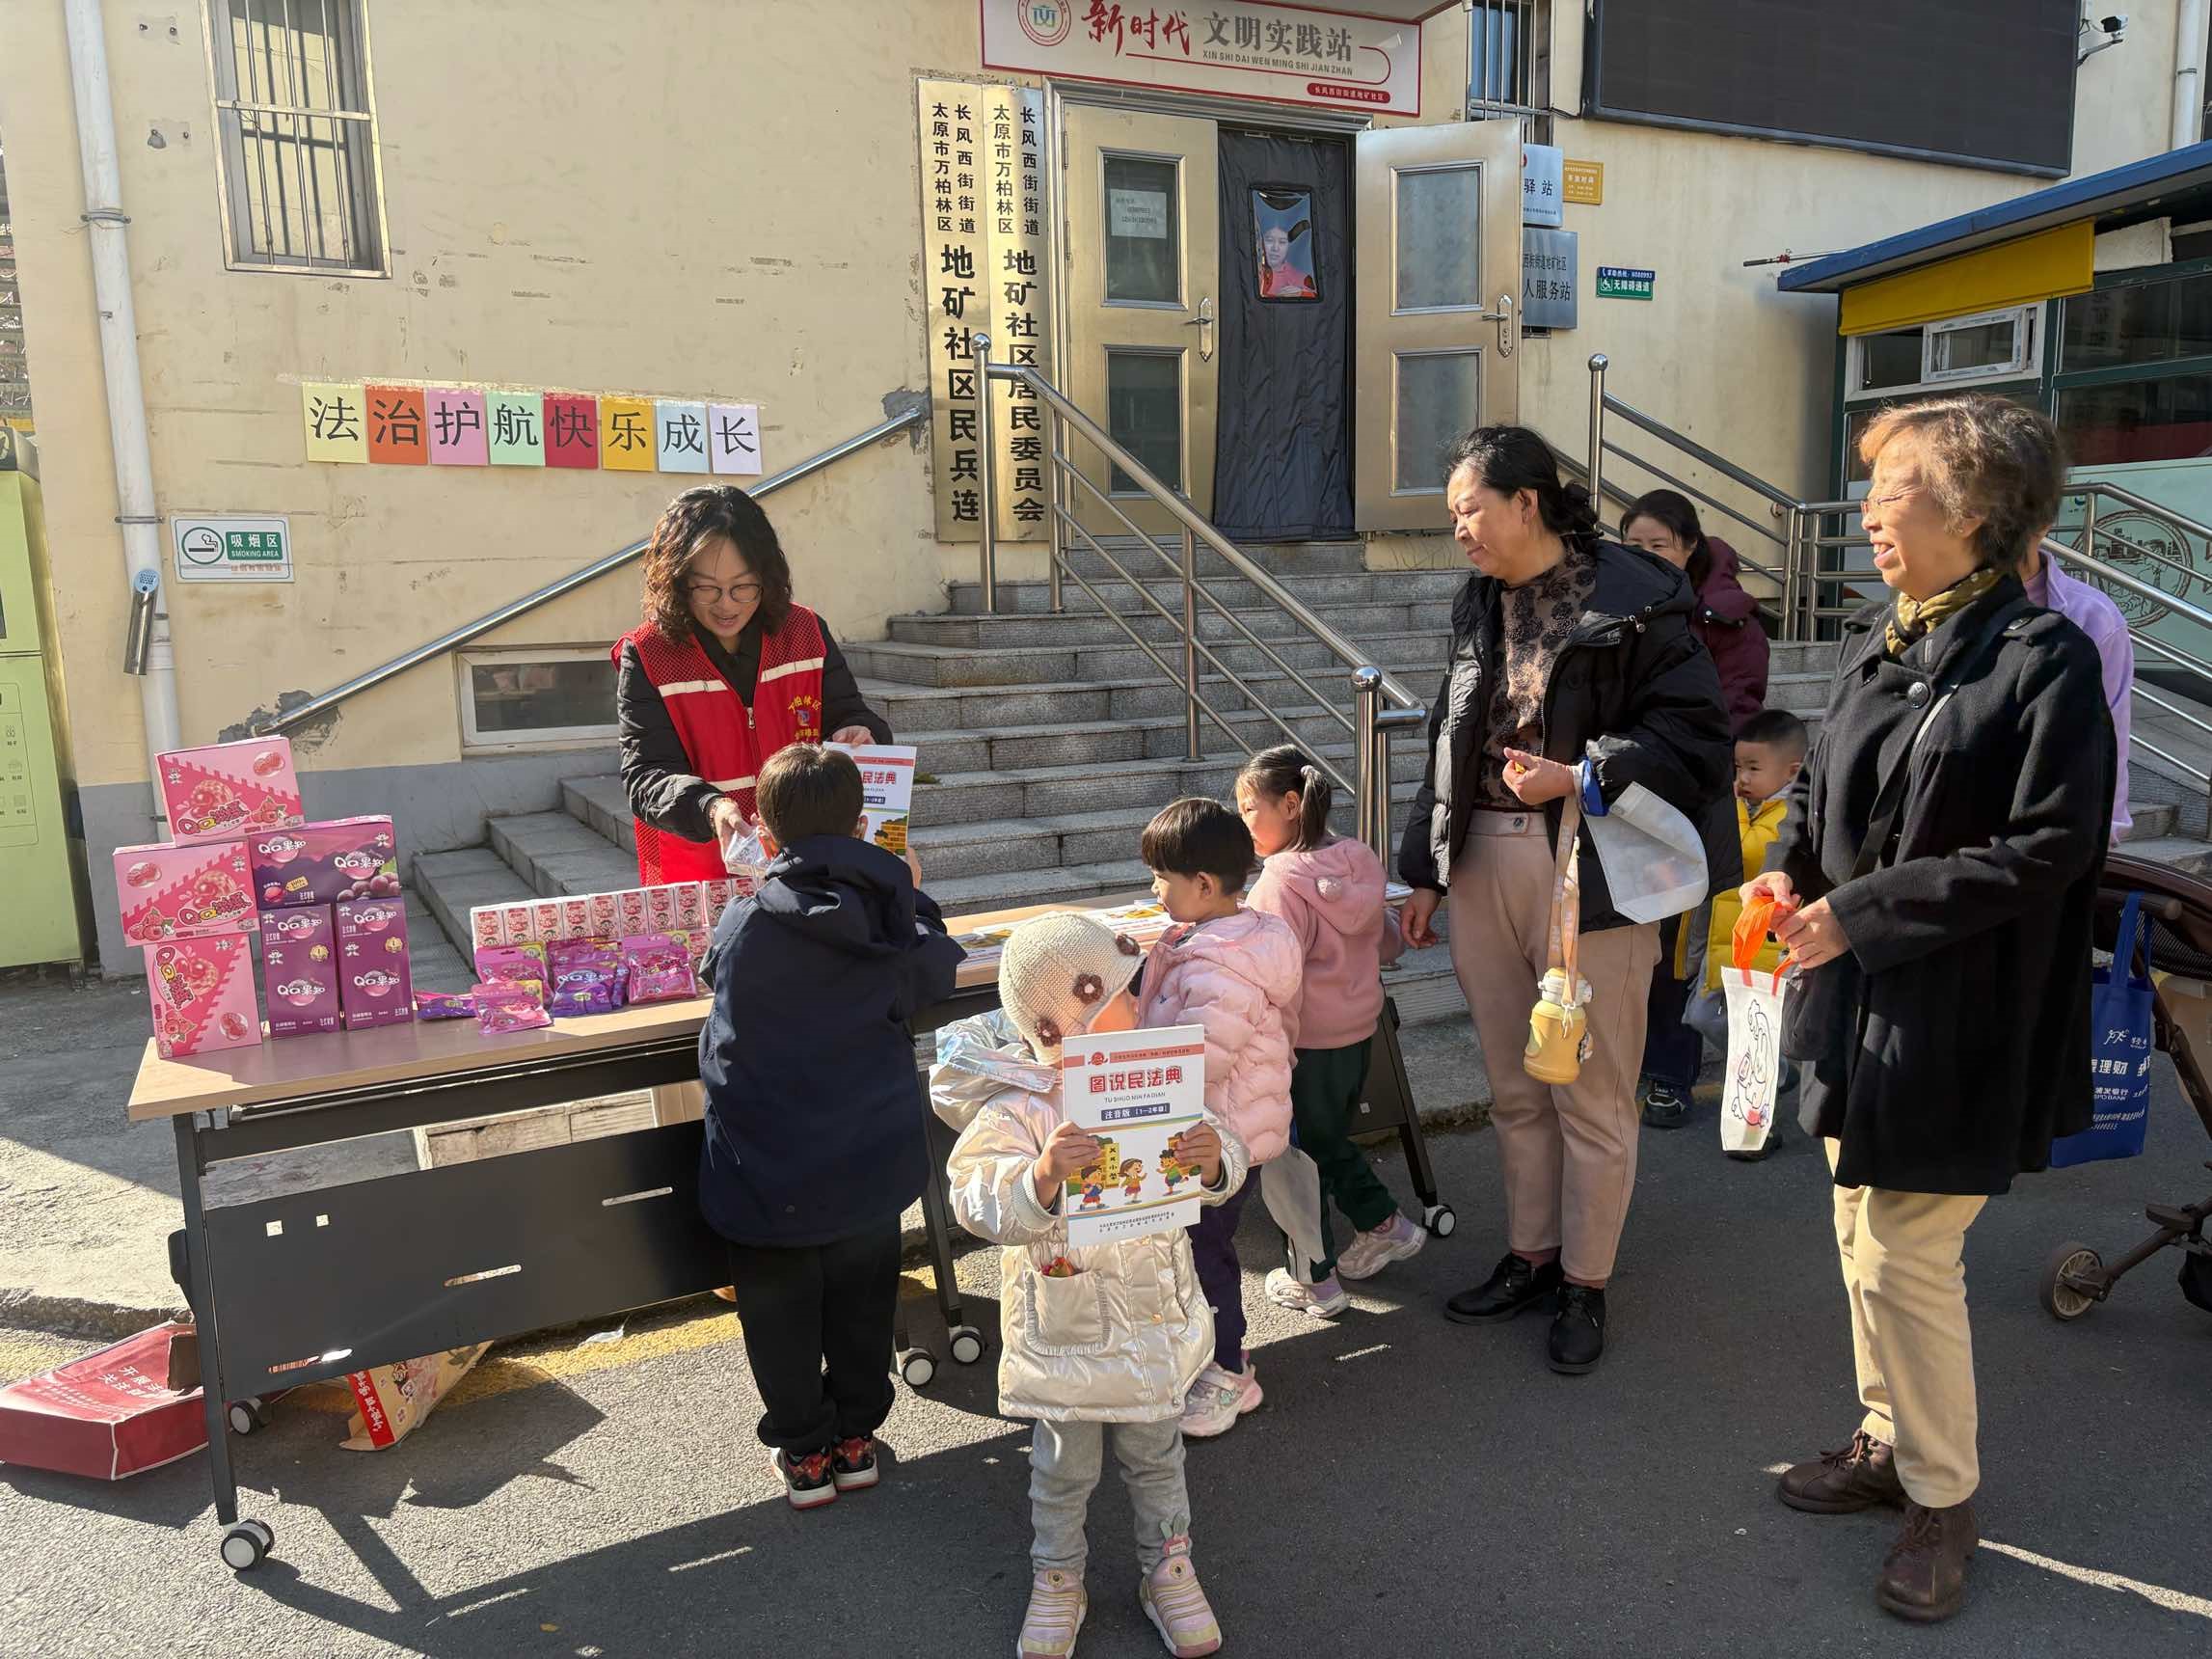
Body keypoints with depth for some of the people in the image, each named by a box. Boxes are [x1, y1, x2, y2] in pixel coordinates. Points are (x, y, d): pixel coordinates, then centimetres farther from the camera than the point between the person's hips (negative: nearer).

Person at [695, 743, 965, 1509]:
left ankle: (804, 1450, 30)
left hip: (770, 1171, -2)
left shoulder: (744, 925, -17)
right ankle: (856, 1433, 36)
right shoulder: (892, 916, -12)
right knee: (861, 1301, 22)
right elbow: (937, 972, 9)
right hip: (870, 1160, 3)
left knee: (781, 1314, 17)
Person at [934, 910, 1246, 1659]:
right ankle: (1057, 1581, 42)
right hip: (1065, 1330, -3)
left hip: (1156, 1316, 4)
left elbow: (1219, 1178, -4)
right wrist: (1043, 1175, -48)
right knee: (1064, 1468, 18)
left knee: (1156, 1456, 23)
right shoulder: (1015, 1108, -22)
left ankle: (1168, 1568, 45)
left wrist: (1213, 1159, -27)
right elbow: (982, 1204, -30)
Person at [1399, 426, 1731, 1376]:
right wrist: (1425, 871, 15)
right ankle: (1530, 1255, 33)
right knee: (1515, 1089, 16)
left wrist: (1579, 778, -20)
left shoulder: (1631, 600, -10)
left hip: (1588, 872, -6)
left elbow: (1695, 735, -12)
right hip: (1483, 864, 6)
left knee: (1592, 1096, 5)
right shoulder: (1479, 605, 12)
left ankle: (1585, 1284, 22)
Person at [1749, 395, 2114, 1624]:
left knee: (1906, 1256, 0)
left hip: (1953, 1024, -7)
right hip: (1856, 1001, 8)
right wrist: (1790, 869, -3)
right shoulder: (1874, 640, 7)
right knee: (1864, 1233, 17)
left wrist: (1859, 914, -19)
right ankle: (1890, 1442, 37)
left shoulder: (2044, 659, -16)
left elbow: (2044, 852, -19)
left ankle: (1943, 1499, 22)